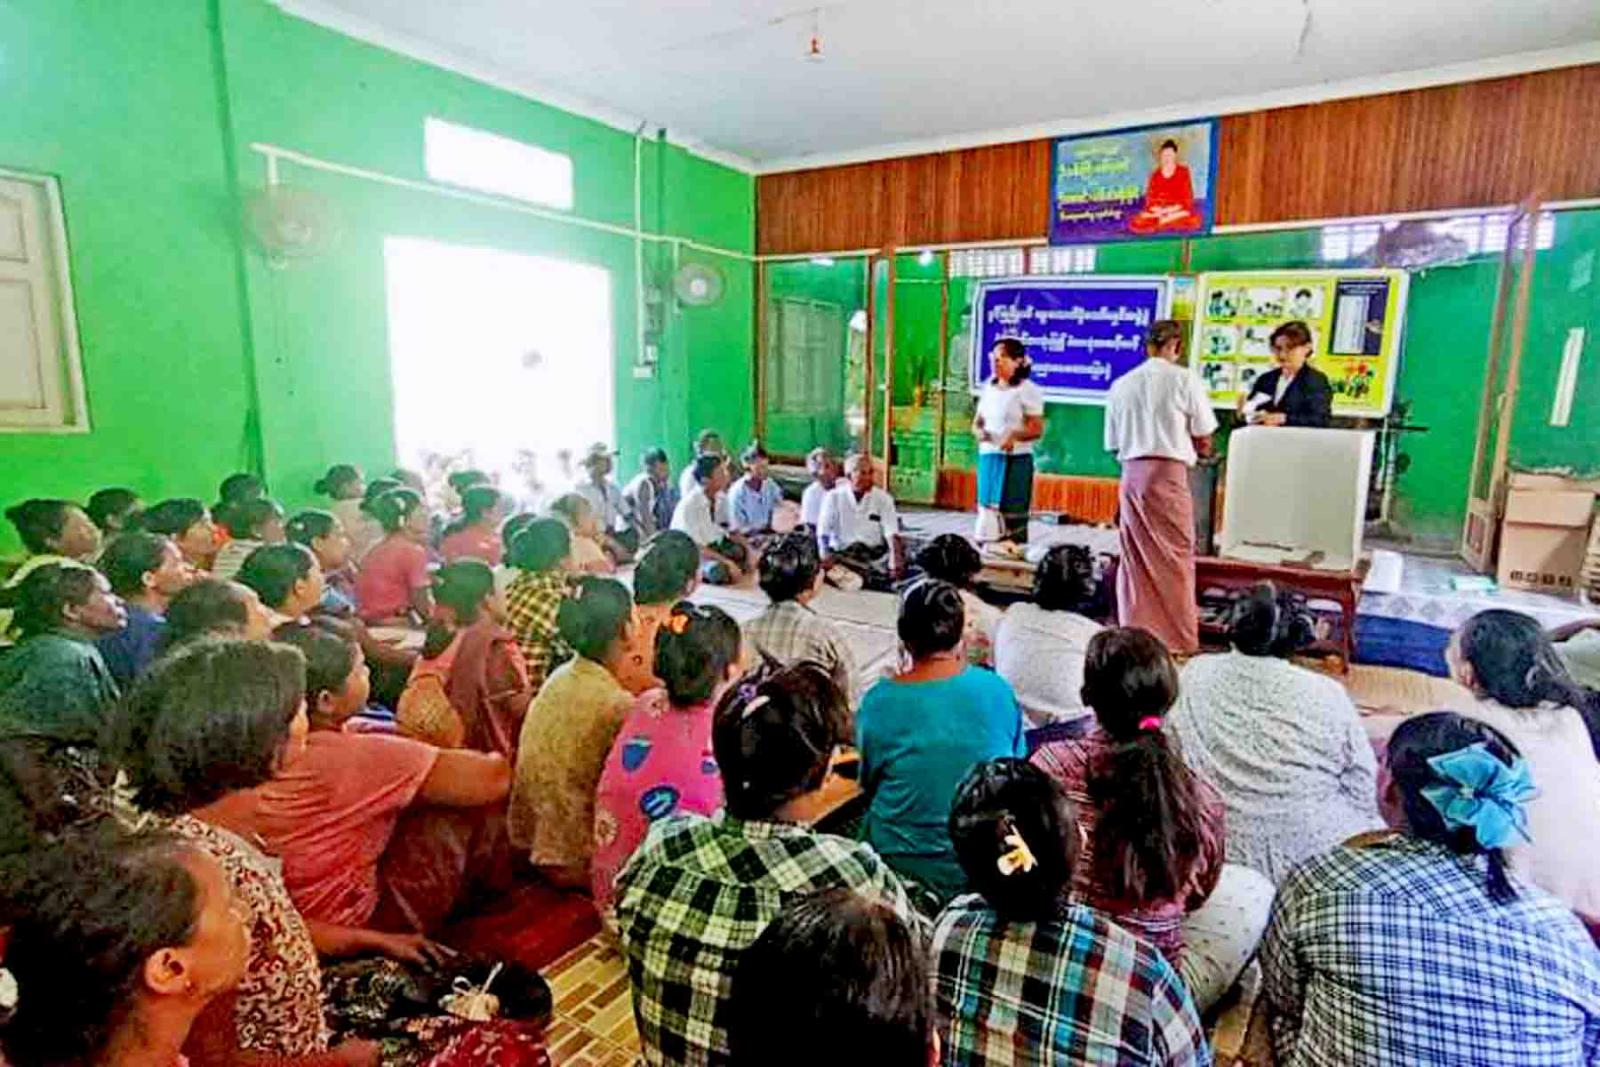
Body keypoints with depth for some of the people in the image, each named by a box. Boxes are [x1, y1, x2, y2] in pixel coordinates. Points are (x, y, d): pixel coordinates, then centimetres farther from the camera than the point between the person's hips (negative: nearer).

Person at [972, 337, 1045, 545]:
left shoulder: (1027, 390, -4)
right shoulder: (988, 388, 13)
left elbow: (1037, 429, -8)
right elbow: (977, 421, 19)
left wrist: (1014, 435, -25)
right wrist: (979, 431, -4)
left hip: (1016, 459, -6)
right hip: (988, 457, 6)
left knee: (1012, 512, -6)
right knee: (987, 507, 7)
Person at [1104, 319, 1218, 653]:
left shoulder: (1121, 385, 11)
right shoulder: (1183, 379, -1)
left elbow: (1114, 445, 12)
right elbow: (1204, 440, 2)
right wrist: (1196, 449, 22)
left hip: (1131, 474, 4)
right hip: (1168, 474, -4)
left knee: (1135, 560, 10)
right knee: (1175, 559, 3)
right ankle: (1179, 640, 8)